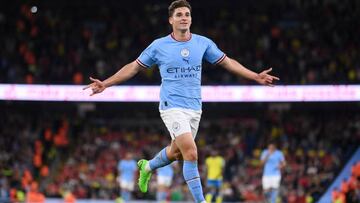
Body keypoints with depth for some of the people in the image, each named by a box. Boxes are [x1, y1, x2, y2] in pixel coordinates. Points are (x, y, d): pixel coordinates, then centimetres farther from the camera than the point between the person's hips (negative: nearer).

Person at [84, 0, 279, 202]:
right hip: (172, 107, -5)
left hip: (195, 108, 5)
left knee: (176, 152, 18)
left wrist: (256, 76, 10)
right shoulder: (159, 46, -4)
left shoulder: (203, 43, 3)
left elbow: (227, 62, 14)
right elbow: (134, 67, 6)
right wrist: (105, 83, 2)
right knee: (191, 153, -18)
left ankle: (147, 167, 49)